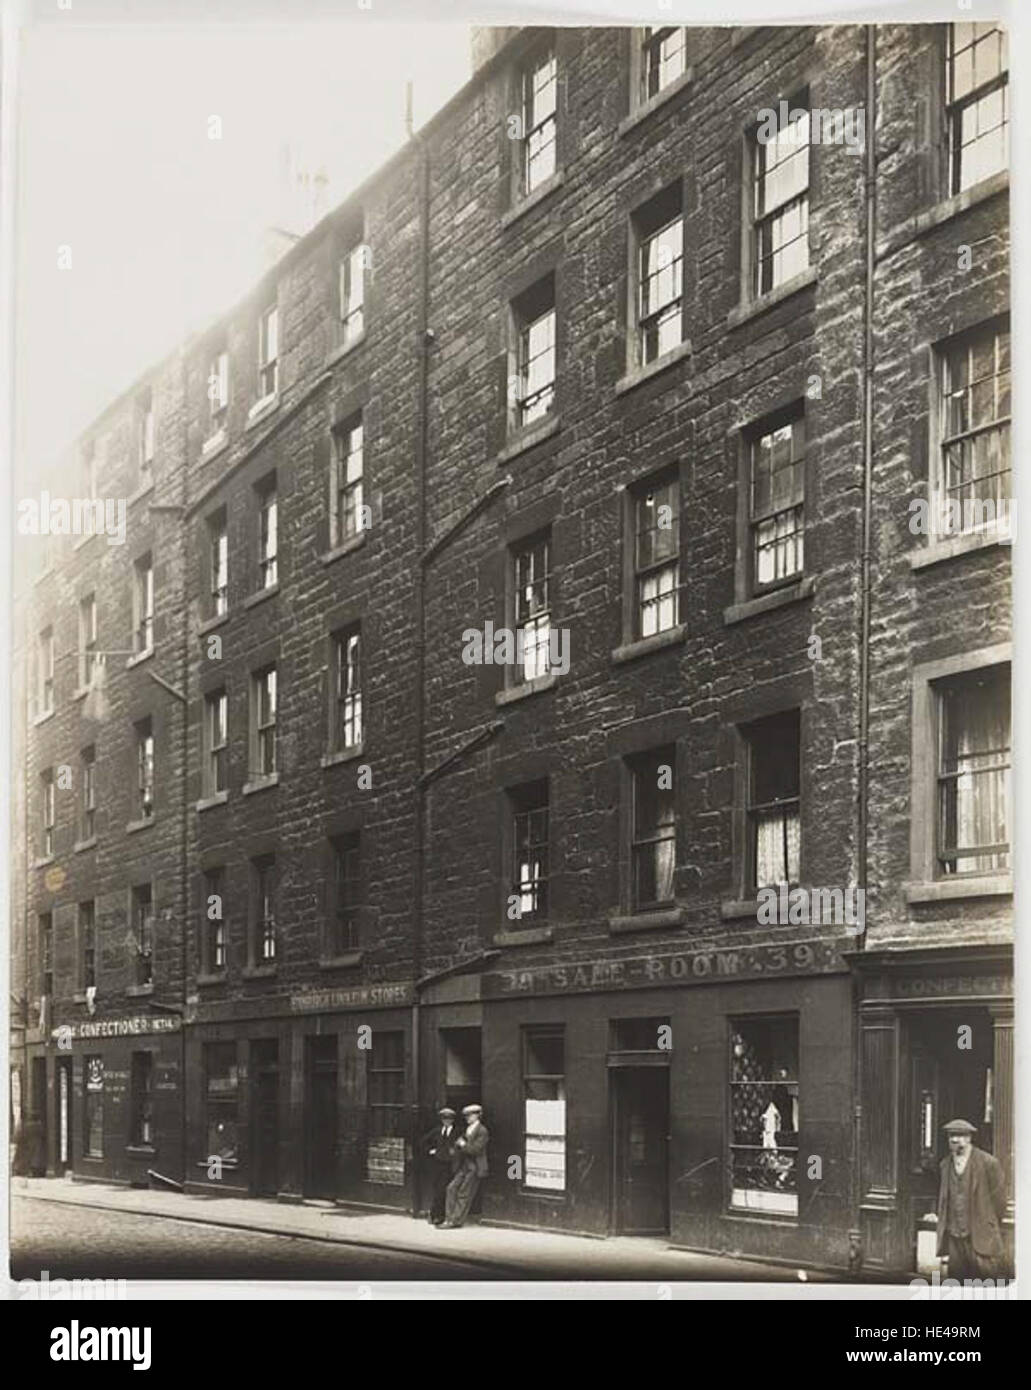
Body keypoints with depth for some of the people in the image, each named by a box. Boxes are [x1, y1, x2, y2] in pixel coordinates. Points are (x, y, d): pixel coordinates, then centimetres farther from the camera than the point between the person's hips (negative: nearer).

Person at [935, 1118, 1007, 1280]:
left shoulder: (988, 1163, -6)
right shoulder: (945, 1165, 11)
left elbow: (999, 1199, -1)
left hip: (980, 1237, -4)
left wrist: (991, 1228, 3)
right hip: (954, 1237, 5)